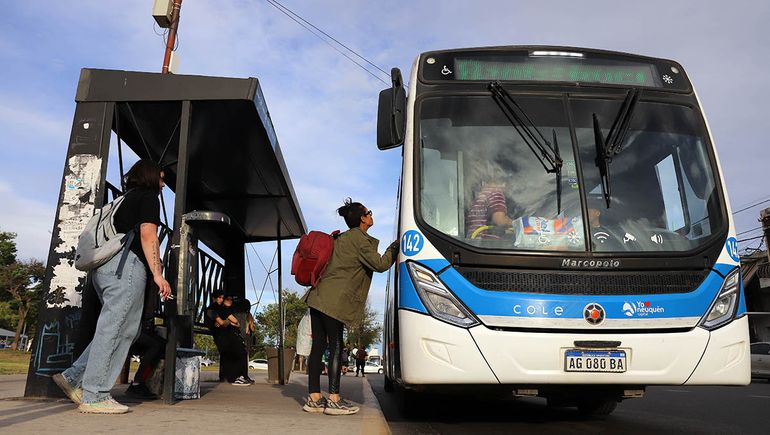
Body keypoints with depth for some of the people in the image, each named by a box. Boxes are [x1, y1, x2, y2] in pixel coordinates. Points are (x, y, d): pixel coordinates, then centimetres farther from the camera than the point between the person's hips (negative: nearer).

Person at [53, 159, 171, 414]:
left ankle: (73, 377, 10)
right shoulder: (148, 197, 3)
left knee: (126, 329, 11)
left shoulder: (126, 199, 29)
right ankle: (95, 396, -8)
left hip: (105, 266, 9)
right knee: (115, 328, -9)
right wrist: (158, 274, -15)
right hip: (126, 263, -9)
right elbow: (147, 234, -10)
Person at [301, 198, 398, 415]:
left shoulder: (343, 238, 22)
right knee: (335, 347, -6)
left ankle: (314, 398, 10)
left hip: (318, 297, 9)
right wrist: (394, 247, 5)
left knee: (318, 346, 7)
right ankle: (334, 399, -5)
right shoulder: (359, 239, -5)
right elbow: (380, 264, -7)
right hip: (334, 300, -9)